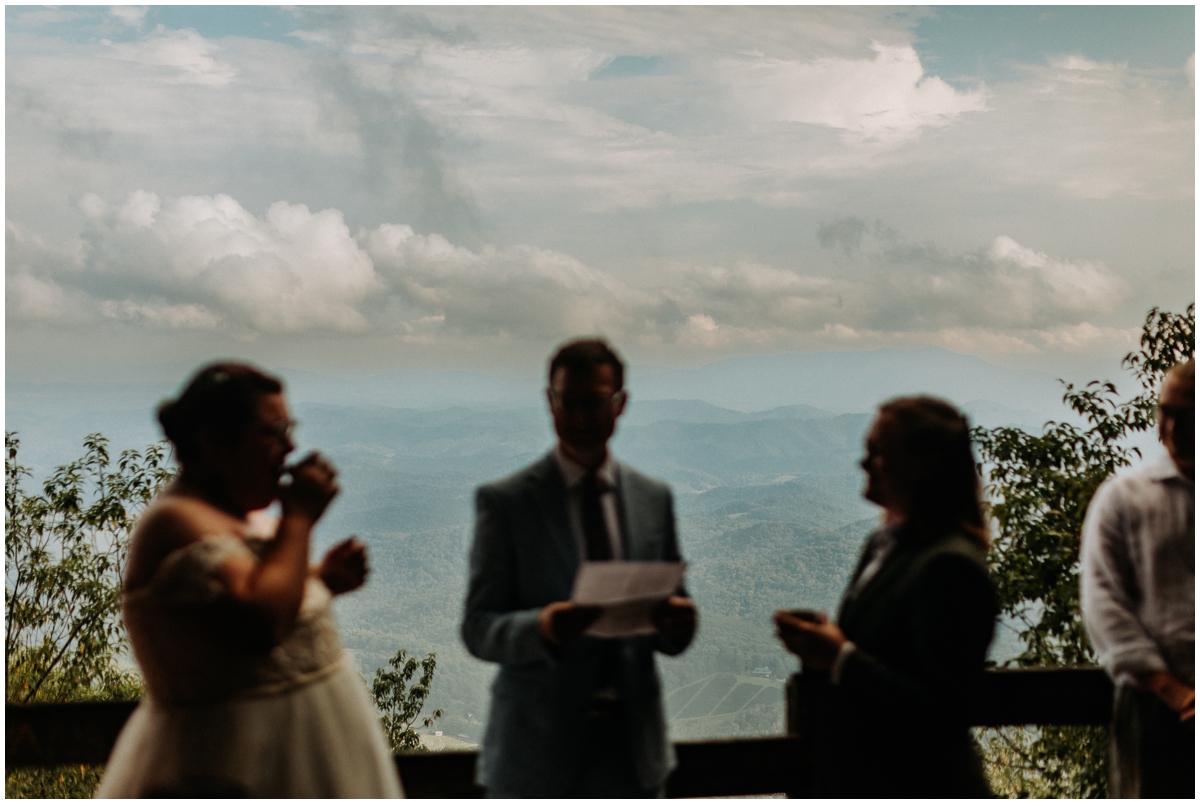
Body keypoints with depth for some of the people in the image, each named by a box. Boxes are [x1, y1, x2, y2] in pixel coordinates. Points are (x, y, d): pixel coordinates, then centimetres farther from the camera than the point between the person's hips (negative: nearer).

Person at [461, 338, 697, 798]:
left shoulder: (654, 499, 7)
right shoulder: (504, 501, -4)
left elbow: (669, 637, 10)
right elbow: (478, 629, -7)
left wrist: (676, 625, -14)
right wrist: (542, 628, -27)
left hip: (630, 746, 3)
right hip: (536, 752, -3)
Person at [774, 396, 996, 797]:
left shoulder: (950, 566, -20)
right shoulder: (883, 544, 9)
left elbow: (940, 711, -23)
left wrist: (841, 657, -24)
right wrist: (820, 646, -4)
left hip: (919, 791, -9)